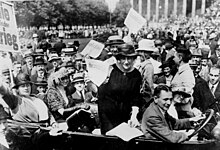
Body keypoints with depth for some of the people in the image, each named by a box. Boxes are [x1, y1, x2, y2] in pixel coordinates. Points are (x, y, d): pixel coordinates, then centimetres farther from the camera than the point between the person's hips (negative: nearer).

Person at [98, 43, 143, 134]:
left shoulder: (136, 75, 0)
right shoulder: (110, 70, -8)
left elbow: (136, 99, 2)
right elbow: (99, 91, -1)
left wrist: (134, 116, -7)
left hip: (125, 115, 3)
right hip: (107, 114, -2)